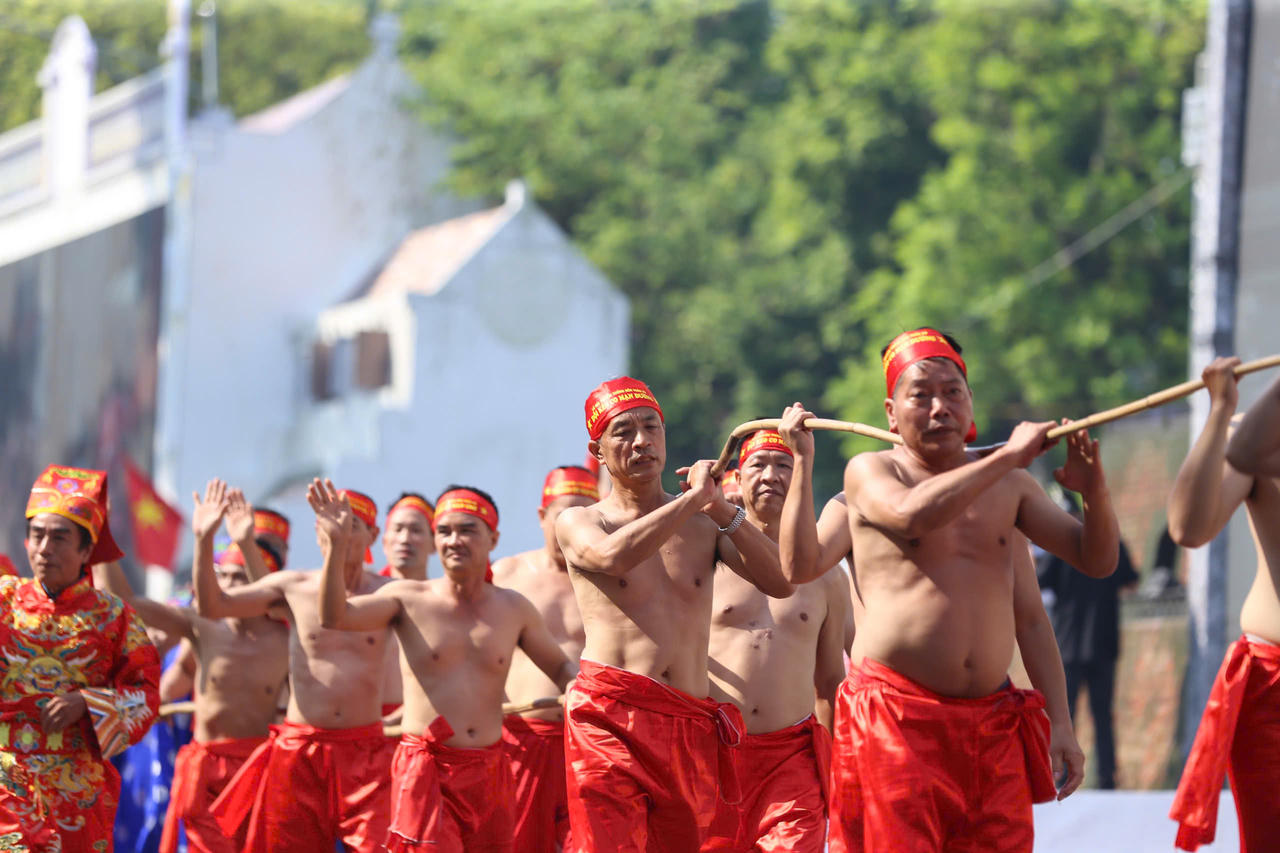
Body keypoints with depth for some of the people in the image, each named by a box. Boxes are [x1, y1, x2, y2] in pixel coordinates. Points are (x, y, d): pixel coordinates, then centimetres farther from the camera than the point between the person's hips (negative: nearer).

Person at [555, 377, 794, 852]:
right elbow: (614, 556, -16)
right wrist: (694, 496, -9)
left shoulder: (705, 524, 17)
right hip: (610, 718, -4)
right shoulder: (578, 523, 8)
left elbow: (781, 583, 4)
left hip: (691, 728, 4)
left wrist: (723, 509, -5)